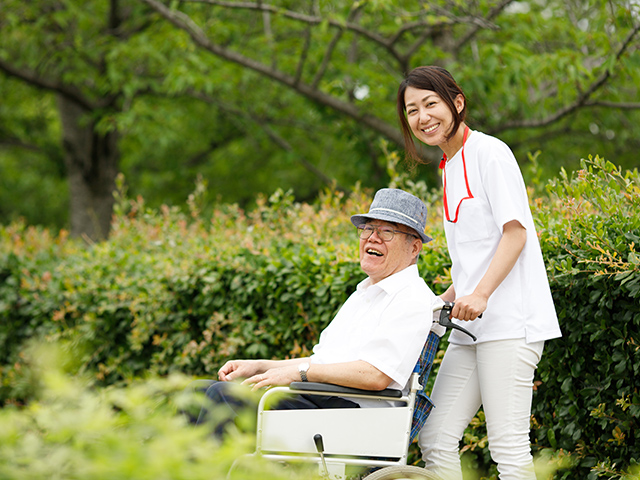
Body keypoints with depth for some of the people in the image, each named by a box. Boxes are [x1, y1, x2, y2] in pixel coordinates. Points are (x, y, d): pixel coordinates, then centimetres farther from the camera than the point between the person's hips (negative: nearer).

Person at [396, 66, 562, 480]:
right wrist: (446, 301, 14)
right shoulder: (450, 165, 20)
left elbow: (515, 232, -13)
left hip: (508, 320, -9)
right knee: (435, 438, 2)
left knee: (508, 444, -11)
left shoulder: (489, 152, -6)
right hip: (470, 326, 9)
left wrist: (480, 295, -22)